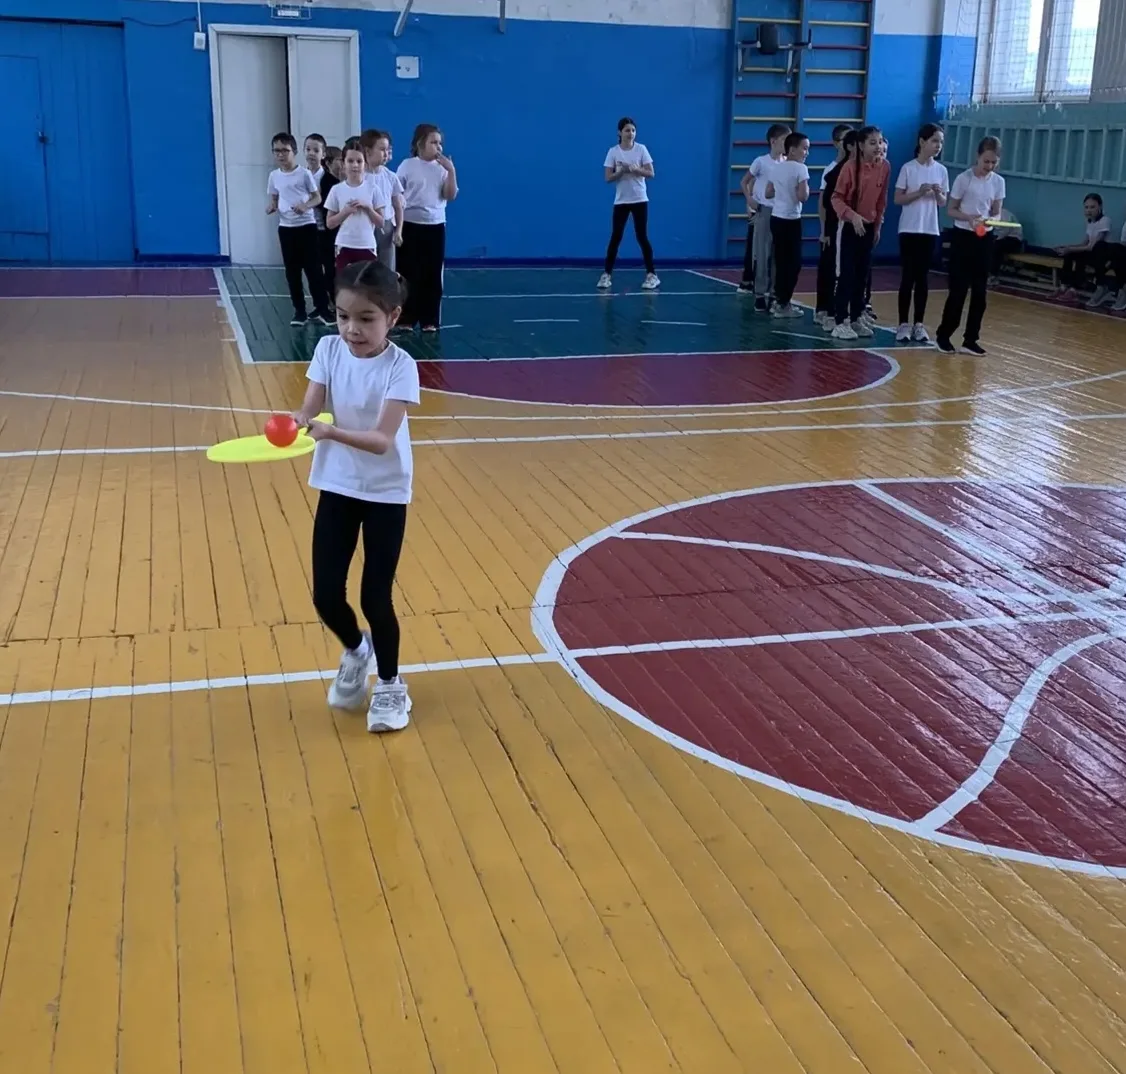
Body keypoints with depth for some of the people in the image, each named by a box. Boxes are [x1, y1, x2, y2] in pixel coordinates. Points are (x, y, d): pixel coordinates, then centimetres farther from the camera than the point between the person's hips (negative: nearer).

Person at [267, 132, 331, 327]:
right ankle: (299, 310, 13)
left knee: (313, 268, -2)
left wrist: (305, 206, -22)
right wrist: (271, 207, -7)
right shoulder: (274, 176, 5)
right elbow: (274, 198, 16)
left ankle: (321, 308, 4)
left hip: (306, 225, -4)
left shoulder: (305, 173, -6)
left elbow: (318, 198, -3)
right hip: (285, 227, 4)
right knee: (292, 271, 6)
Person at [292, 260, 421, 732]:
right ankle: (355, 651, 37)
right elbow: (309, 408, -11)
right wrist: (297, 422, -34)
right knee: (326, 596, 3)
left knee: (375, 597, -1)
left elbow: (381, 439, -26)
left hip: (385, 493, -4)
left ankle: (390, 685, 24)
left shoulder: (400, 366, -18)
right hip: (336, 487, 4)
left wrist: (332, 432, -42)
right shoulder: (329, 350, -5)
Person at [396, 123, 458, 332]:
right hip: (410, 225, -3)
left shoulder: (442, 168, 3)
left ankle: (429, 321, 12)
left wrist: (451, 171, -12)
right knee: (409, 274, 2)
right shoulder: (407, 166, -5)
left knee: (433, 275, 5)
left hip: (435, 226, 3)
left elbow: (450, 196, -2)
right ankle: (406, 320, 9)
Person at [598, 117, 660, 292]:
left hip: (639, 200, -1)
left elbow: (650, 173, -4)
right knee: (615, 237, -1)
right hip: (621, 201, 1)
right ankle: (607, 274, 6)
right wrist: (622, 171, -20)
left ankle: (652, 275, 5)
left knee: (642, 237, -1)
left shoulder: (641, 149, -1)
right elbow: (608, 178, -4)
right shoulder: (613, 151, -1)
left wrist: (635, 169, -20)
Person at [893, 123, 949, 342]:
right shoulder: (908, 168, -5)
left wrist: (938, 194, -11)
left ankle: (919, 324, 10)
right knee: (908, 277, -1)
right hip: (909, 229, -3)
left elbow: (943, 203, 10)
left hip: (930, 231, 3)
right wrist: (919, 192, -18)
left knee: (923, 278, 6)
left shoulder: (941, 170, 6)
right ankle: (904, 324, 5)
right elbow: (898, 199, -4)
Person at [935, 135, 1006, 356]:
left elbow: (996, 213, 7)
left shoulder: (998, 182, 3)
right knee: (959, 288, -4)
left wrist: (990, 220, -16)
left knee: (980, 290, 4)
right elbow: (950, 210, -4)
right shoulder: (964, 178, -9)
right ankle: (943, 334, 11)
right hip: (963, 236, -4)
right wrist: (968, 217, -22)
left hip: (985, 239, 4)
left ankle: (971, 339, 11)